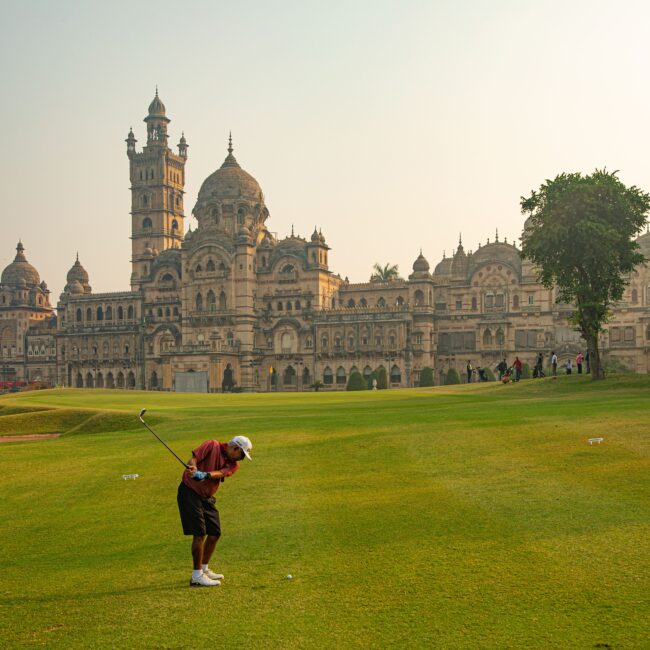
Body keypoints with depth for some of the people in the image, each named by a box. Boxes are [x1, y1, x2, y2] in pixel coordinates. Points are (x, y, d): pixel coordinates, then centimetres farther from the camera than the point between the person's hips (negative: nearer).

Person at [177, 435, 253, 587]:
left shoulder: (233, 465, 3)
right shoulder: (212, 445, -9)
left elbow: (220, 473, -17)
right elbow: (193, 458, -19)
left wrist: (205, 474, -37)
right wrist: (193, 468, -41)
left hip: (207, 497, 7)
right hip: (190, 492, -7)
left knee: (215, 533, 11)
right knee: (200, 533, -12)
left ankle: (204, 569, 29)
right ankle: (197, 576, -5)